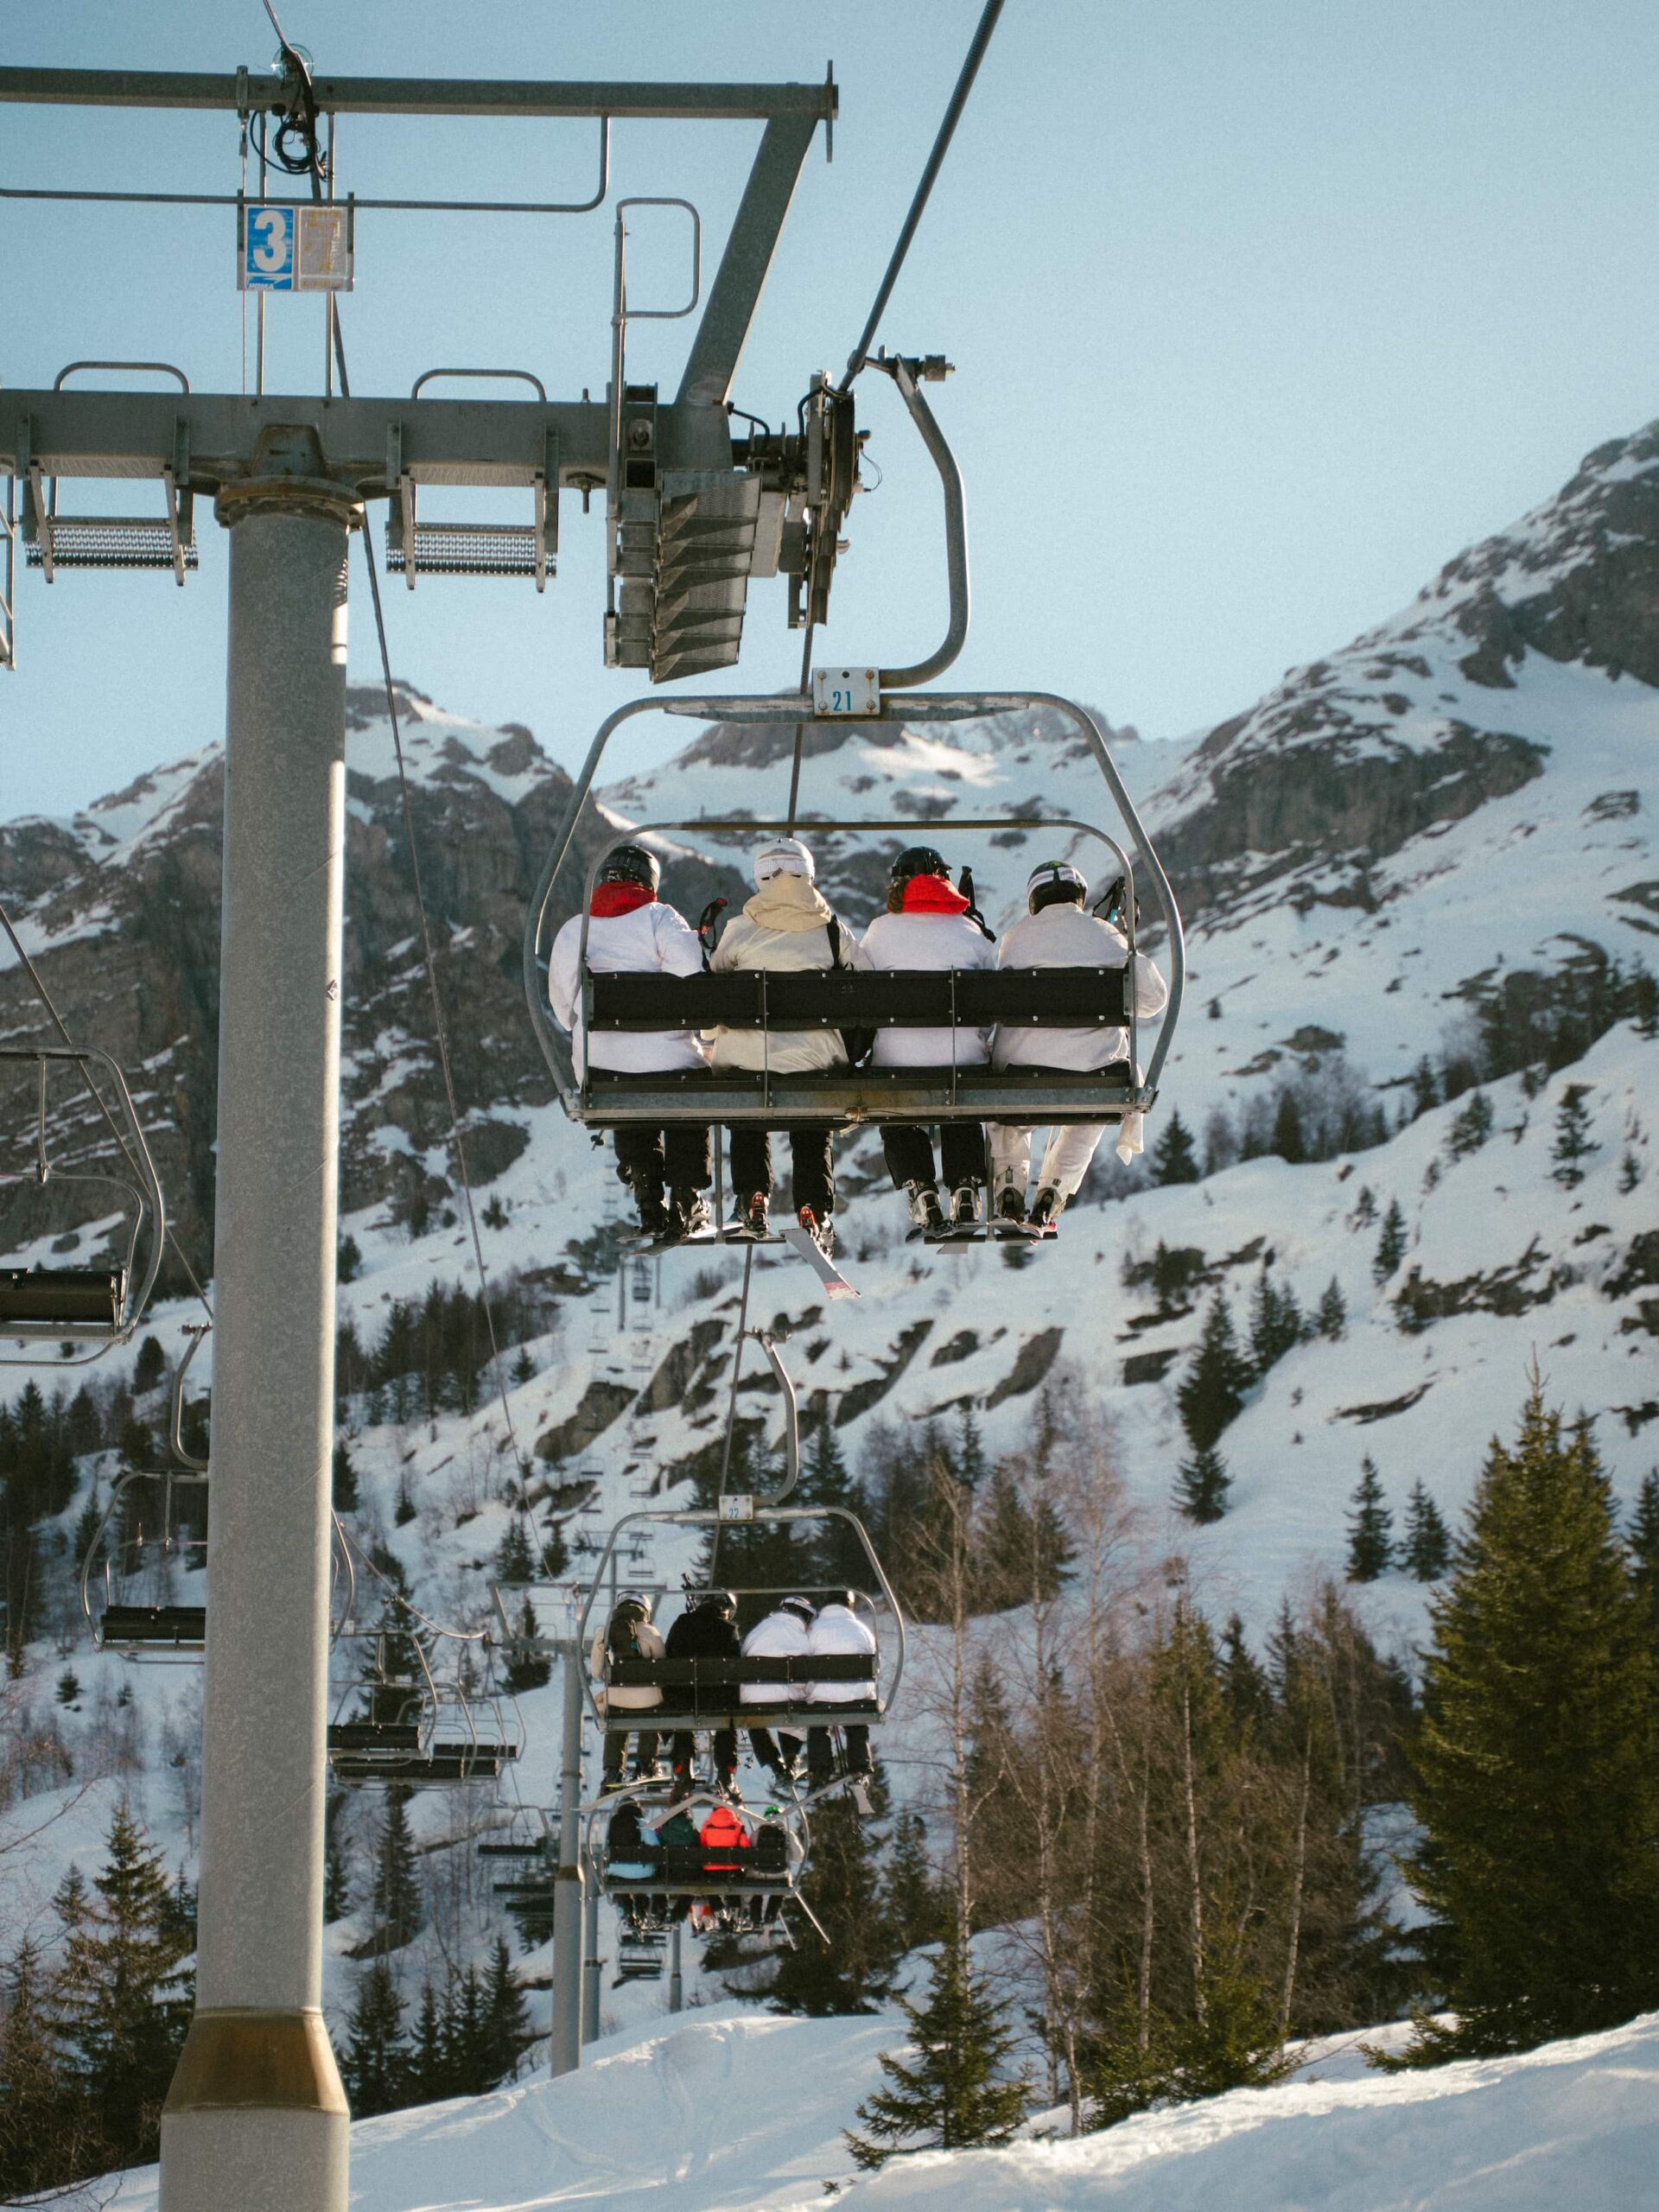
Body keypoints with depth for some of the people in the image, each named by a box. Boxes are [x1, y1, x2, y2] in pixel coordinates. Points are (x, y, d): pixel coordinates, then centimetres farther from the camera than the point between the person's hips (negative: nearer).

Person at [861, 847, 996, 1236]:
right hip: (964, 1058, 2)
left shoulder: (882, 929, 3)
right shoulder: (970, 931, 8)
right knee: (963, 1122, 29)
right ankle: (966, 1189, 11)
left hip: (898, 1059, -2)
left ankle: (919, 1189, 2)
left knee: (898, 1126, 23)